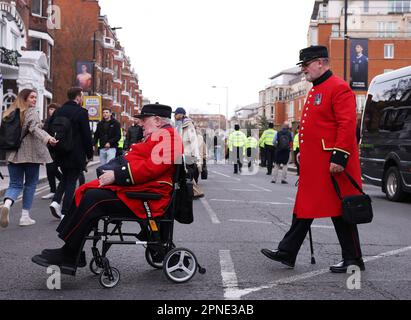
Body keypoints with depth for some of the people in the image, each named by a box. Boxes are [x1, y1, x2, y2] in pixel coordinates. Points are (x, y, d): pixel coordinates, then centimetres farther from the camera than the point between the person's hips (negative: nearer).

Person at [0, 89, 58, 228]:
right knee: (30, 184, 8)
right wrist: (47, 138, -38)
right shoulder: (32, 112, -6)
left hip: (13, 154, 5)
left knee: (15, 184, 7)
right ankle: (25, 216, 9)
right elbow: (35, 128, -24)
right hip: (31, 154, -5)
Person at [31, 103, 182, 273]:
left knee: (94, 199, -23)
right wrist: (113, 174, 5)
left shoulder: (167, 136, -9)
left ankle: (68, 255, -14)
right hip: (136, 188, 11)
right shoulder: (156, 137, 24)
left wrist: (117, 175, -19)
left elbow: (153, 167, -22)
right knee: (84, 191, 3)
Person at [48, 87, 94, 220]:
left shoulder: (58, 111, 5)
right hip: (76, 154, -5)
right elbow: (87, 135, -12)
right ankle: (65, 212, 2)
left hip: (60, 153, 6)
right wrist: (90, 154, -2)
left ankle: (56, 201, 3)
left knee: (65, 177, 22)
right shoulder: (81, 112, -12)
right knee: (71, 181, 3)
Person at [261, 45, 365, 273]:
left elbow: (348, 125, -21)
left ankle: (353, 260, 11)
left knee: (340, 211, 0)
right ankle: (287, 253, 17)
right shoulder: (314, 90, 18)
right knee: (304, 208, 12)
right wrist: (303, 152, 22)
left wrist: (339, 157, -24)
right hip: (313, 165, 9)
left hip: (331, 164, -9)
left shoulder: (339, 88, -13)